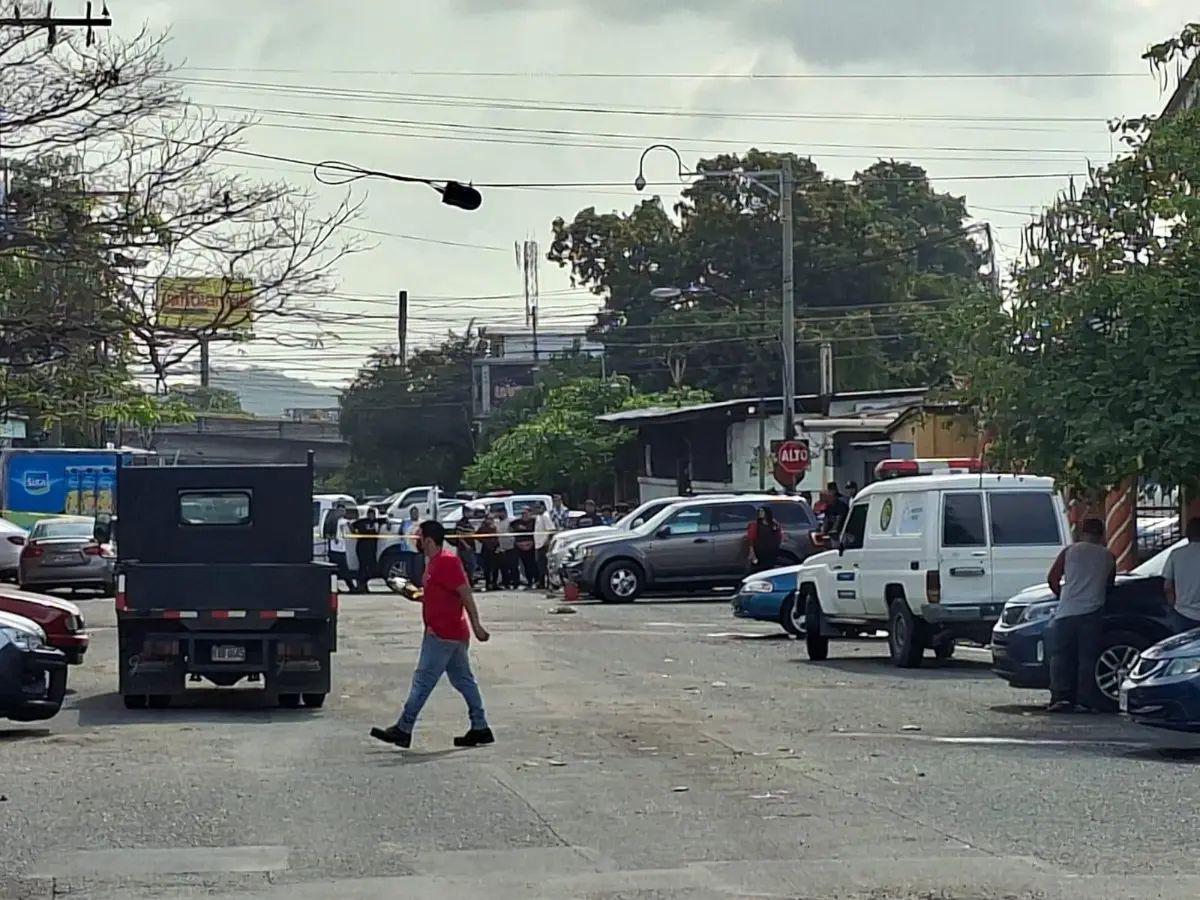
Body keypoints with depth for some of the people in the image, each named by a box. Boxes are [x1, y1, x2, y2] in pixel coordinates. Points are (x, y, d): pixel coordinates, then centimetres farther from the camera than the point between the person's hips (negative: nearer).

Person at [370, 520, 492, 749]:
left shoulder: (446, 562, -16)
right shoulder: (436, 562, 16)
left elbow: (466, 594, -20)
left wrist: (476, 626, -23)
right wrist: (416, 597, 14)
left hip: (441, 635, -11)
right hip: (454, 634, 11)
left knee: (422, 681, -5)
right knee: (464, 681, 10)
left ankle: (403, 730, -1)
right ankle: (480, 729, 11)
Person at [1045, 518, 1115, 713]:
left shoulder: (1070, 551, 4)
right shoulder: (1107, 556, 9)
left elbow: (1052, 579, 5)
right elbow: (1110, 584, 20)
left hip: (1067, 611, -2)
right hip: (1092, 612, 2)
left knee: (1060, 655, 4)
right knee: (1087, 657, 6)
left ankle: (1060, 697, -7)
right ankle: (1084, 700, 2)